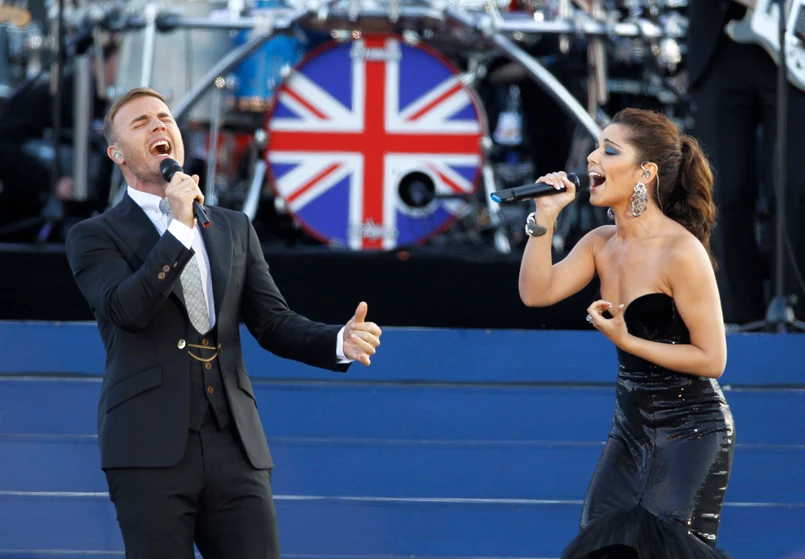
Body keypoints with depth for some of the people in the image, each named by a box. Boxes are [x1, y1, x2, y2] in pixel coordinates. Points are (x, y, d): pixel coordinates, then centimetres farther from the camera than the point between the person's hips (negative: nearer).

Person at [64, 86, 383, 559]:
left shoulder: (235, 229, 19)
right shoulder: (95, 237, 6)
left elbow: (273, 322, 14)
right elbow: (126, 309, -12)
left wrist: (341, 342, -5)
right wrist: (179, 228, -13)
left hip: (234, 448, 4)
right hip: (151, 450, -3)